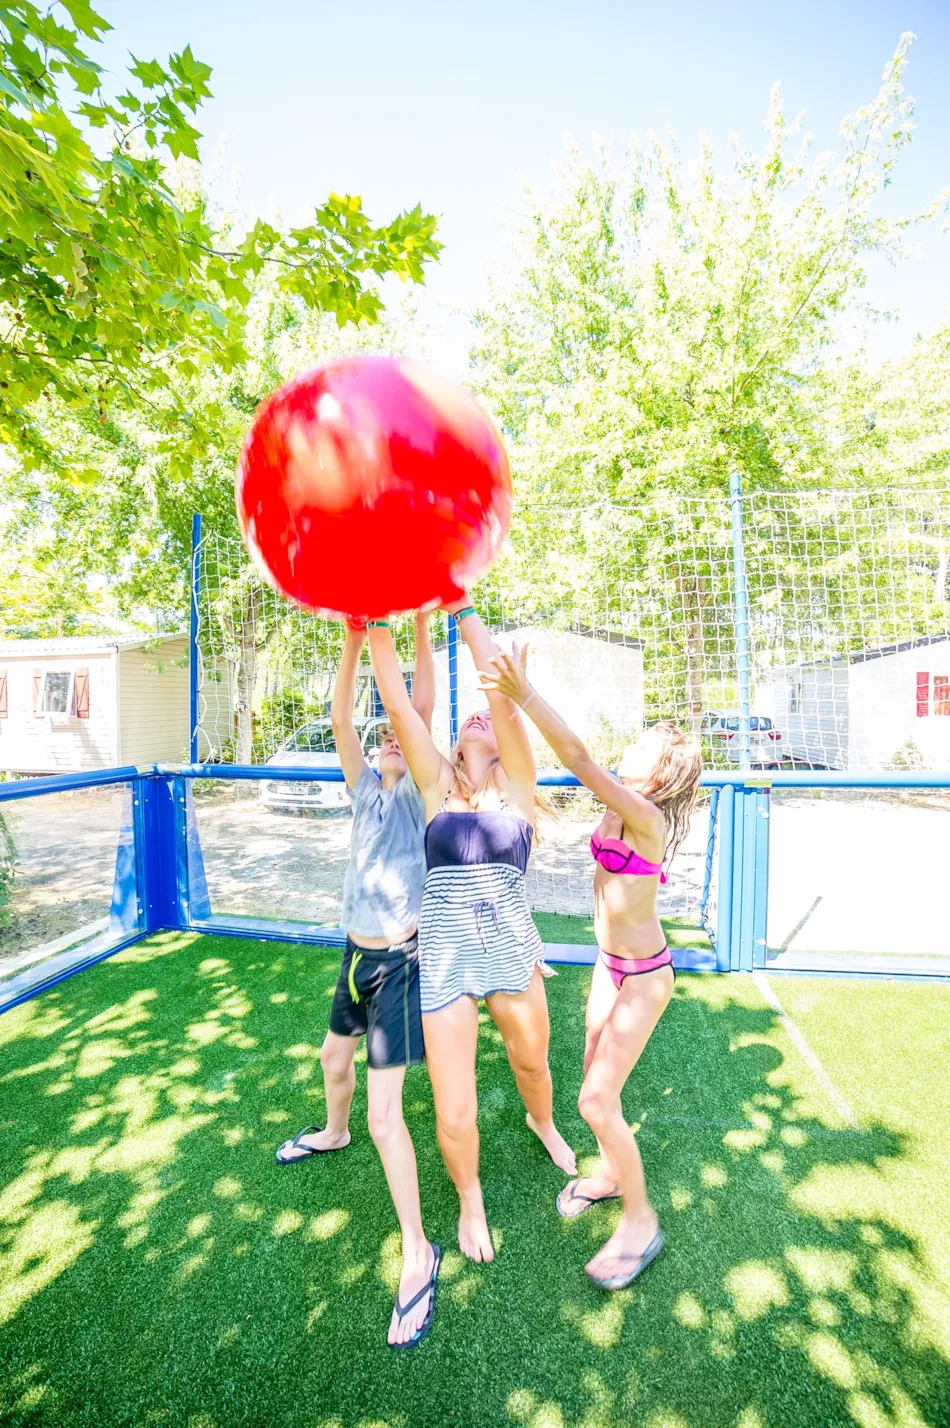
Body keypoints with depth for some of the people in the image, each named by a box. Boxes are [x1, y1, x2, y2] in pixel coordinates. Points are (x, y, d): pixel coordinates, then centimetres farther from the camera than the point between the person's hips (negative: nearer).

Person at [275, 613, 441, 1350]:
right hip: (358, 953, 7)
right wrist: (354, 641, -15)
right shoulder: (367, 789, 3)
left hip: (400, 960, -7)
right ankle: (333, 1132, 60)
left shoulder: (418, 791, -10)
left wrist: (422, 630, -25)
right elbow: (340, 719, -7)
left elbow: (422, 710, -22)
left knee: (384, 1113, -5)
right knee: (334, 1055, 29)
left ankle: (419, 1255, 14)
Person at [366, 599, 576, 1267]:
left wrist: (462, 606, -17)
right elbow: (399, 705, -10)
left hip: (511, 953, 1)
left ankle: (543, 1124, 60)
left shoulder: (517, 786, -4)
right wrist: (378, 624, -14)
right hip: (445, 960, 0)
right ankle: (470, 1199, 38)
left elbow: (503, 694, -17)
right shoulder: (437, 785, -1)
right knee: (455, 1115, 4)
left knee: (532, 1062, 24)